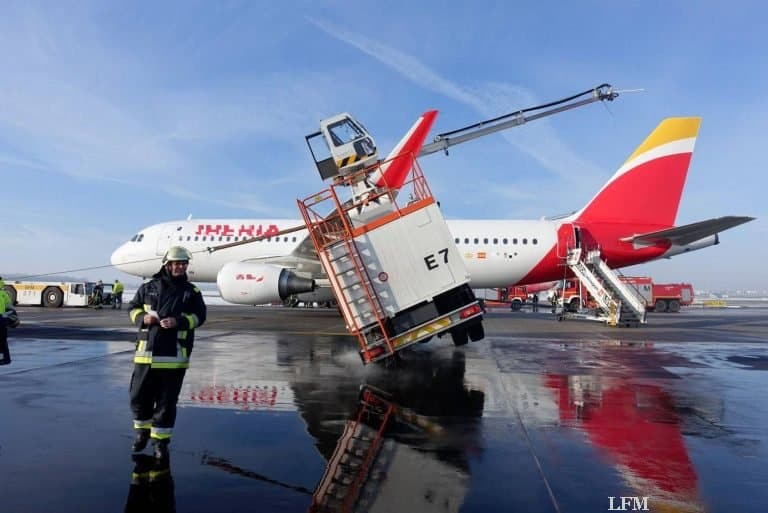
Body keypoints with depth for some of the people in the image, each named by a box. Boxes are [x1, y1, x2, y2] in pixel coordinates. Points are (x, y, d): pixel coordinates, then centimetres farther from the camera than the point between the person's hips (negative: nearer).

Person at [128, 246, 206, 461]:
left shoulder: (191, 292, 3)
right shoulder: (148, 287, 6)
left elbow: (199, 316, -1)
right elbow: (133, 307, 13)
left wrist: (178, 322, -16)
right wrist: (143, 318, -8)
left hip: (174, 356, -1)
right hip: (146, 352, 2)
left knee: (167, 401, 5)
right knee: (139, 395, 11)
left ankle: (160, 439, 19)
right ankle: (142, 430, 35)